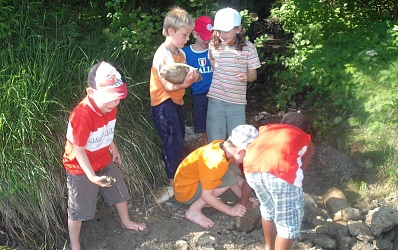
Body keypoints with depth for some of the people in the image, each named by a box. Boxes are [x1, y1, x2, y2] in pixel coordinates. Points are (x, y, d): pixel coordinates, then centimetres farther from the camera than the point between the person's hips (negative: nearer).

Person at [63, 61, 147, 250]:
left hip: (104, 161, 8)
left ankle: (126, 222, 50)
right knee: (78, 209, 6)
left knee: (119, 191, 23)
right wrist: (92, 176, -33)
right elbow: (78, 150, -28)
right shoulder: (82, 115, -35)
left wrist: (113, 148, 19)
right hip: (81, 168, -7)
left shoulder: (110, 106, -11)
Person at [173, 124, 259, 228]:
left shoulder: (223, 145, -7)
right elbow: (206, 195, -26)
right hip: (185, 192, -9)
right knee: (229, 178, -23)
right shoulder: (215, 162, -33)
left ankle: (201, 201, 5)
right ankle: (193, 211, -13)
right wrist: (231, 210, -18)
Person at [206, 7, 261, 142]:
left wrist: (246, 77, -23)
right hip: (216, 100, 2)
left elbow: (253, 74, -2)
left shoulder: (248, 47, -7)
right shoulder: (213, 45, -1)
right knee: (215, 141, 8)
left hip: (237, 102, -1)